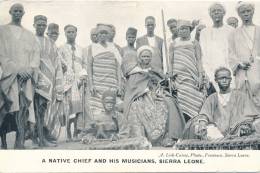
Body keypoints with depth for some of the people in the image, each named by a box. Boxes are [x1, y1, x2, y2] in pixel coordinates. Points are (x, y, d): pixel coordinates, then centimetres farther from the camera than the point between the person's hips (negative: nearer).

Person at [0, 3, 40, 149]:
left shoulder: (29, 35, 22)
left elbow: (36, 53, 13)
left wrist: (31, 68, -6)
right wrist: (17, 69, -12)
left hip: (26, 76, 2)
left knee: (24, 107, -10)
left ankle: (20, 143, -11)